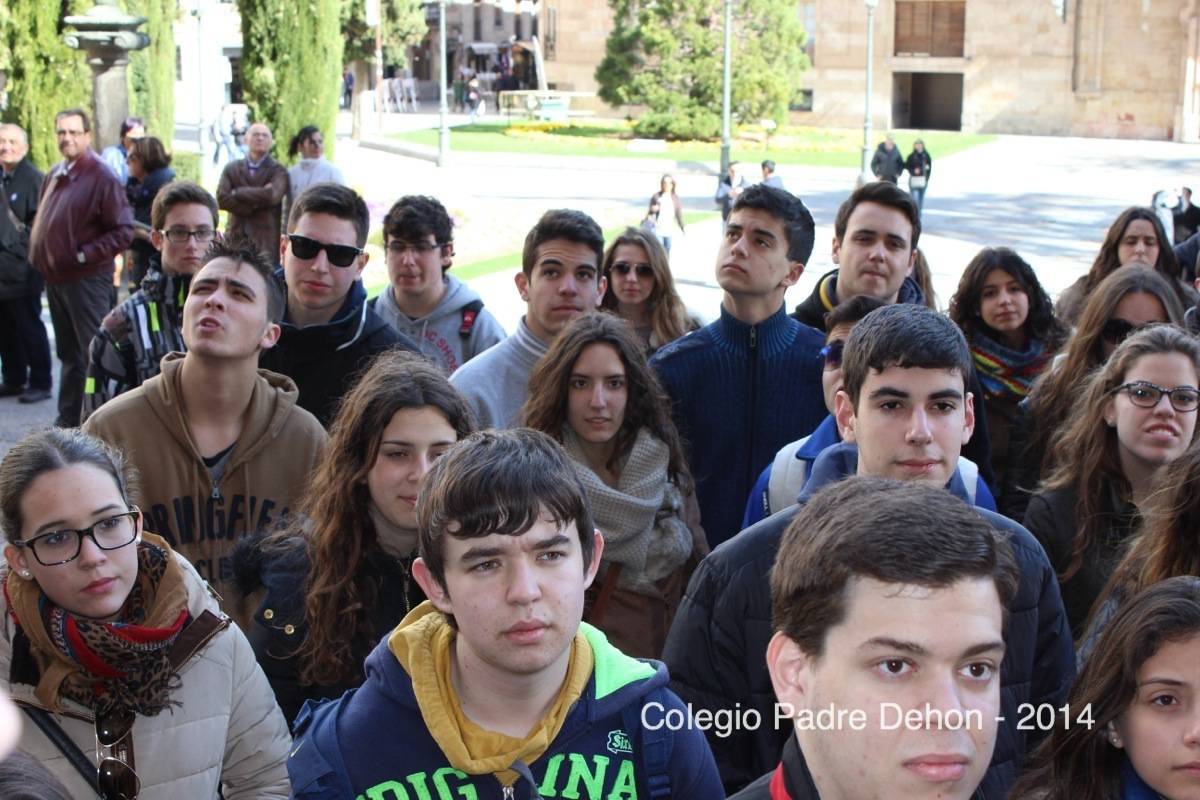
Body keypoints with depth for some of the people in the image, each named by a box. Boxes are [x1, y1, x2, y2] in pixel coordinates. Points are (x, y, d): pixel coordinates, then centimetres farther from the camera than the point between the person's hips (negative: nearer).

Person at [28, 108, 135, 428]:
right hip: (55, 279, 8)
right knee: (68, 353, 17)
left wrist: (83, 255, -20)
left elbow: (123, 232, -16)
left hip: (87, 280, -8)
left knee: (94, 354, -3)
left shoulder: (102, 178, -12)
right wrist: (38, 254, 7)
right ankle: (68, 420, 27)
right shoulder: (54, 176, 11)